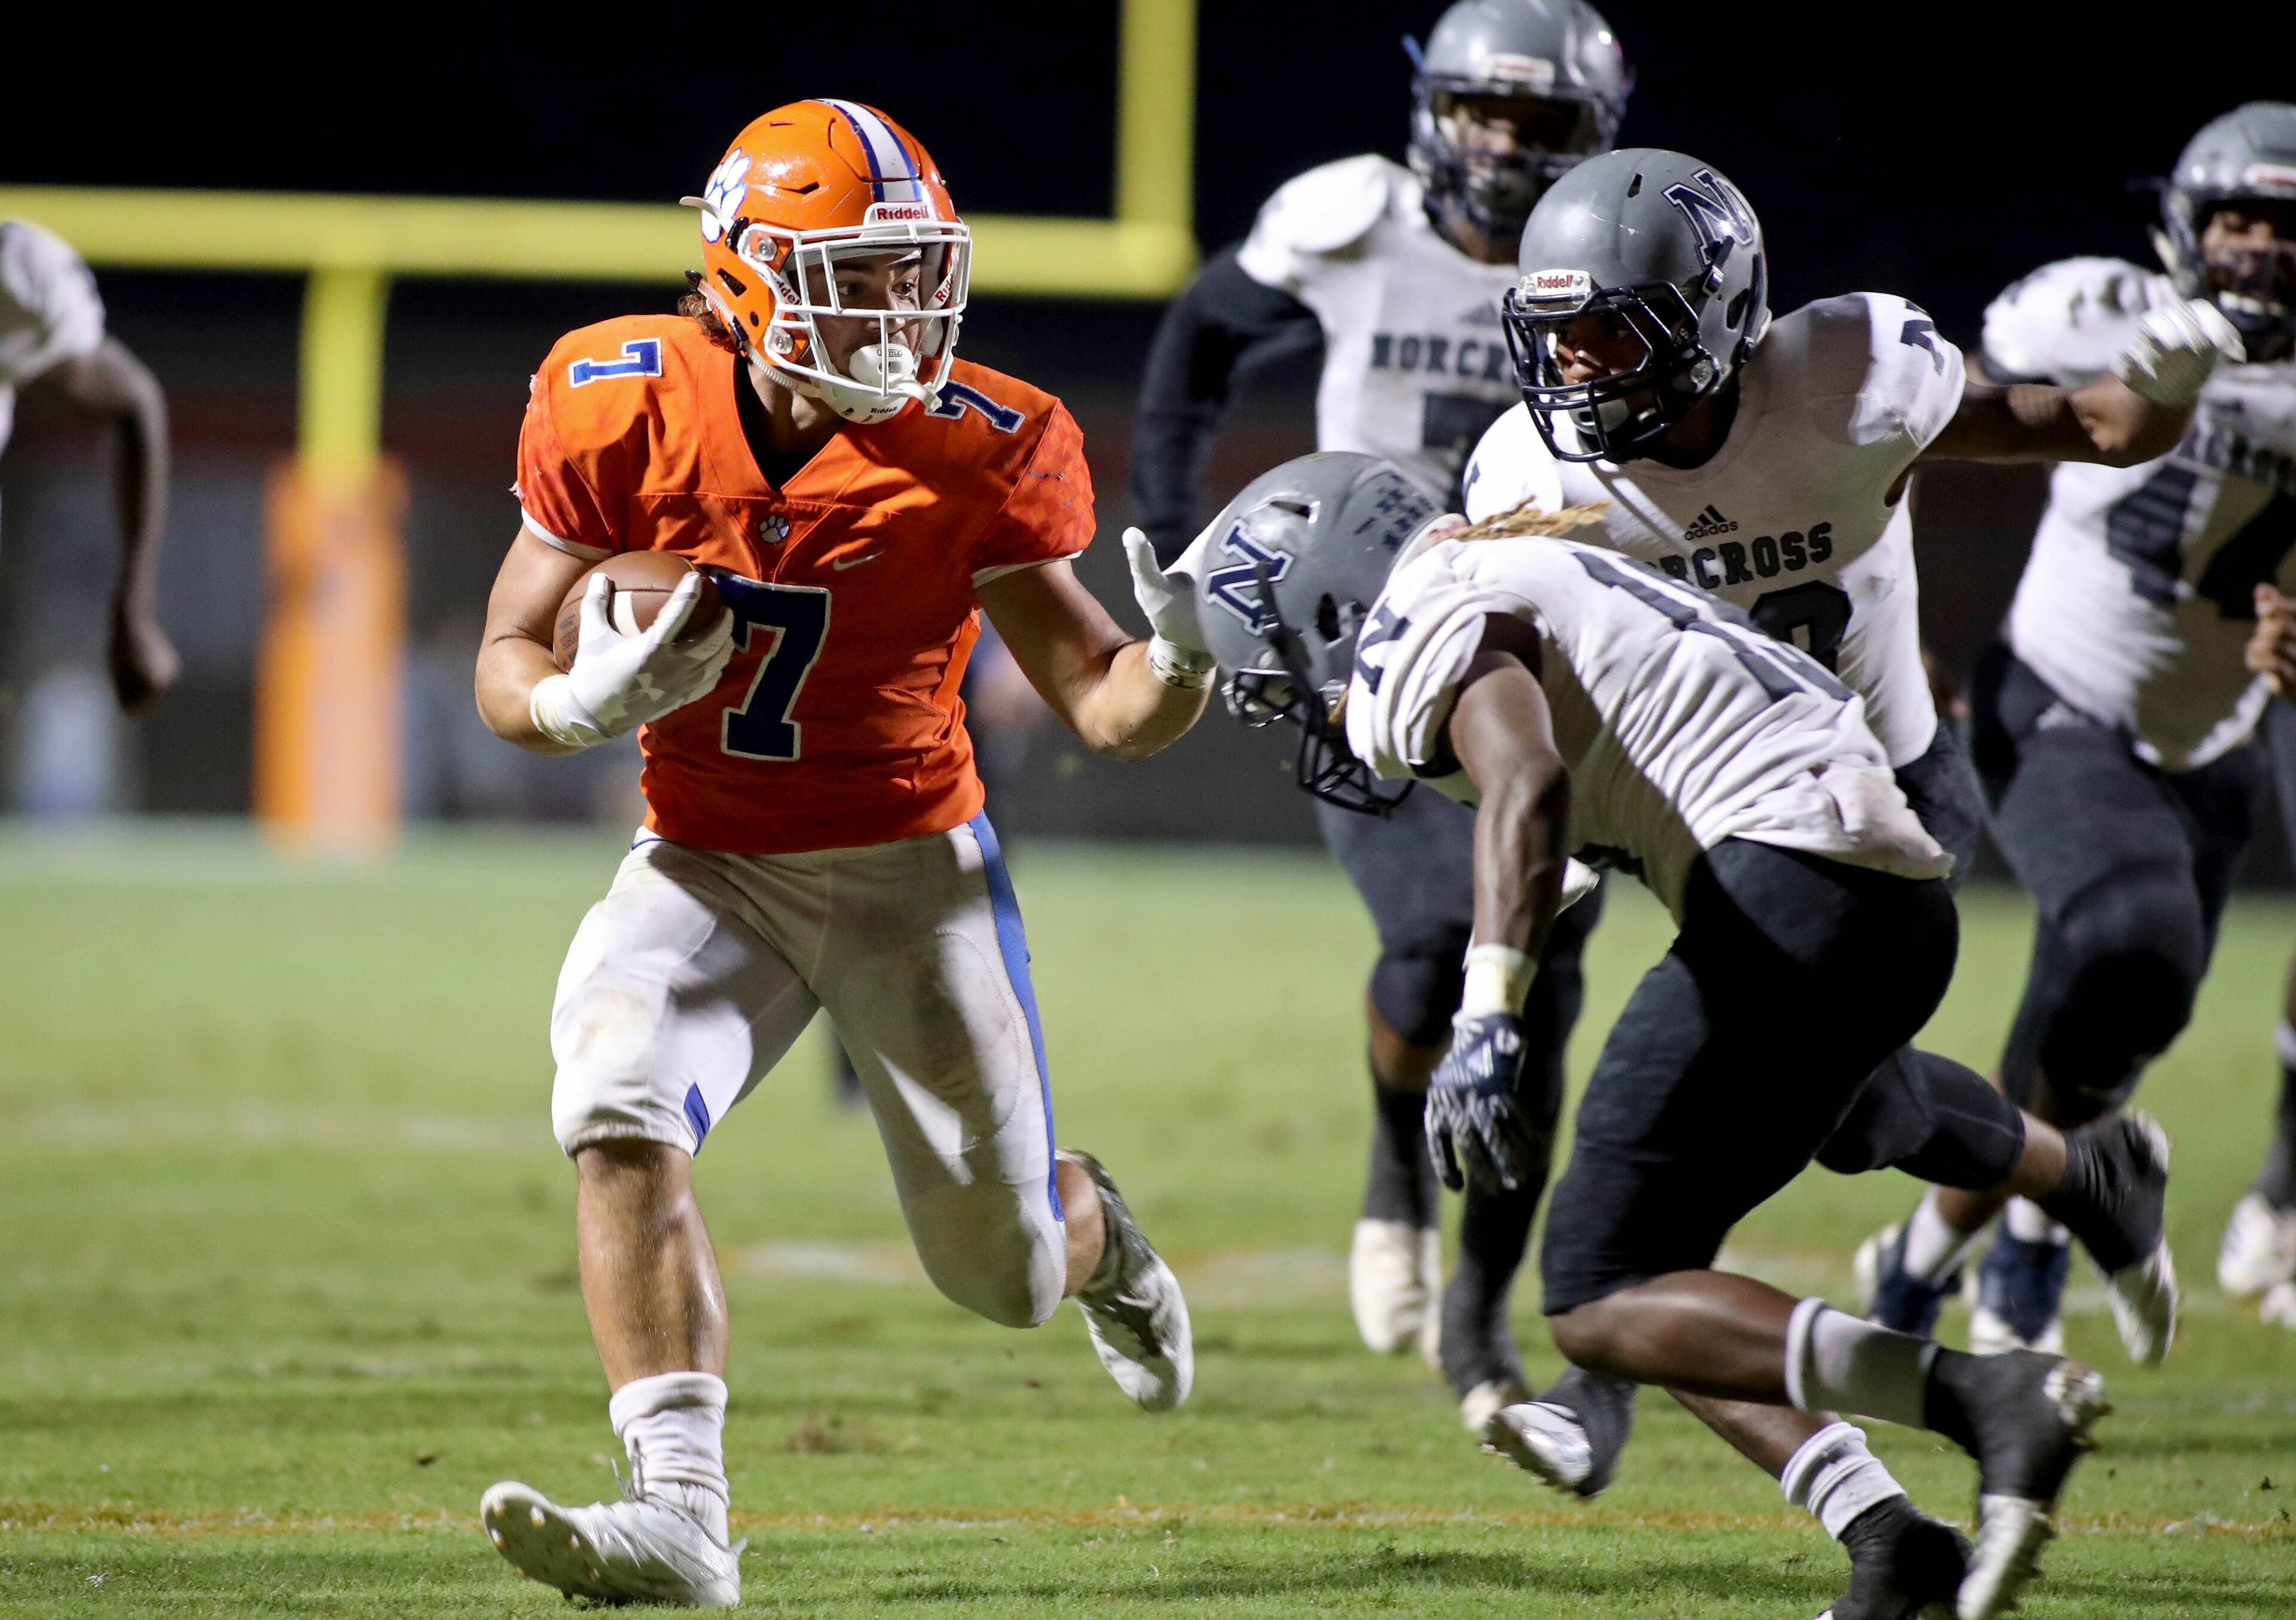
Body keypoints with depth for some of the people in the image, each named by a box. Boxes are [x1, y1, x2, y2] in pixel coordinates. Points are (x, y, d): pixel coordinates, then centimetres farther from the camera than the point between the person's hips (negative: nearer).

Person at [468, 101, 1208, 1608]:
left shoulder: (973, 452, -16)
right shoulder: (624, 411, -14)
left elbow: (1101, 701, -13)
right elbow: (508, 661, -6)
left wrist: (1180, 670, -36)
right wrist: (588, 699, -29)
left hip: (913, 864, -1)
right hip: (705, 860, 1)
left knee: (1006, 1272, 8)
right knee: (621, 1114, -29)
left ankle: (1094, 1234, 48)